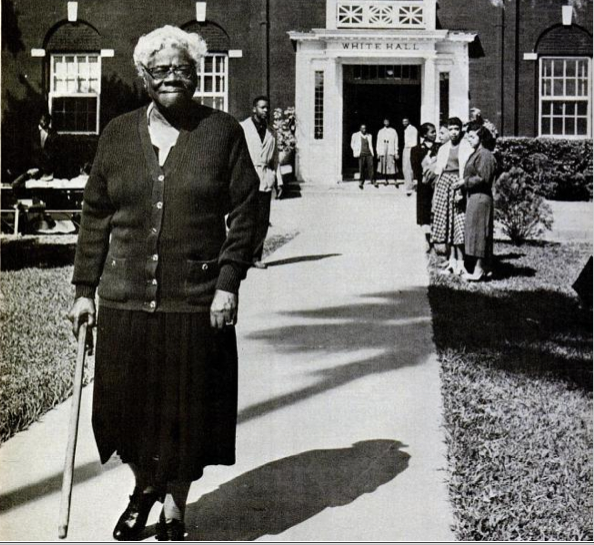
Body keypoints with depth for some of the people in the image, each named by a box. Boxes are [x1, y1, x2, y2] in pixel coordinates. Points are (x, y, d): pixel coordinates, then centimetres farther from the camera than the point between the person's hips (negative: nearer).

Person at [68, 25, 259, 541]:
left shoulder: (223, 131, 2)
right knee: (126, 404, 9)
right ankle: (145, 485, 38)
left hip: (197, 301, -2)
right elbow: (95, 216, 10)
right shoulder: (118, 134, 8)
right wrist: (85, 288, 7)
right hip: (125, 299, 3)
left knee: (186, 411, 6)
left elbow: (245, 212, -1)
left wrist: (229, 282, -9)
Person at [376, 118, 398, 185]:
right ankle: (386, 180, 10)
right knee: (384, 167, 1)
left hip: (391, 152, -2)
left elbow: (396, 143, 7)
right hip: (382, 151, 2)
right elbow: (378, 142, 13)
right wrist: (378, 152, 6)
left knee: (392, 166, -9)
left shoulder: (393, 131, 7)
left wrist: (396, 153, 1)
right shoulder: (380, 131, 13)